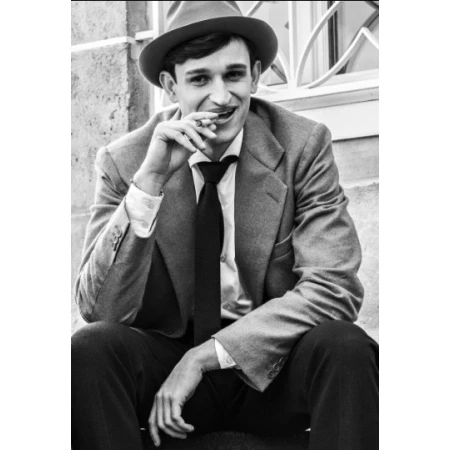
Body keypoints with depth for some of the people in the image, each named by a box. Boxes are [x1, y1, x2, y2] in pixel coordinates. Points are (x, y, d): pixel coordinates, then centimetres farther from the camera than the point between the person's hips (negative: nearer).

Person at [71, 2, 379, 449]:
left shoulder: (304, 145, -5)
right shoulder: (123, 162, -4)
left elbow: (335, 289, -13)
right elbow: (98, 308, -12)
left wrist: (206, 356, -20)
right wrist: (149, 180, -23)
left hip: (273, 366, 0)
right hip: (167, 358, 1)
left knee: (343, 345, -31)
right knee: (91, 348, -29)